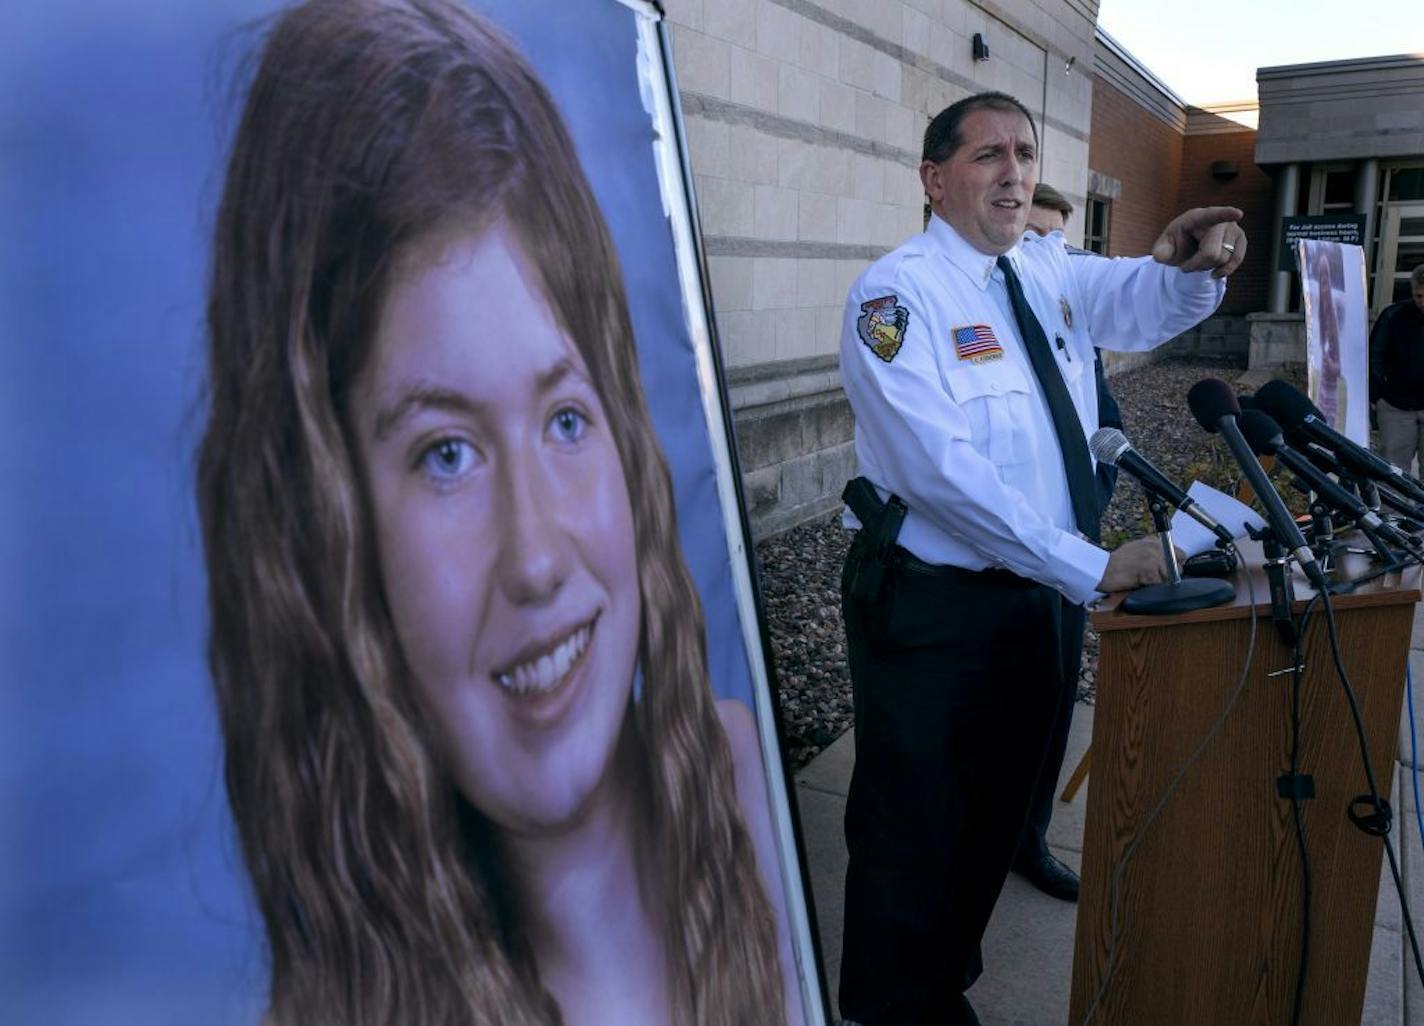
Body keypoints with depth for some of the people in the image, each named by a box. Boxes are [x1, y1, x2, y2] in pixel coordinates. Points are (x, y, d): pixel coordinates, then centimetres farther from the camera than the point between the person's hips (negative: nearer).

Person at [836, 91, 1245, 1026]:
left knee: (999, 810, 22)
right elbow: (942, 467, -26)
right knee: (916, 828, 7)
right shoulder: (899, 291, -15)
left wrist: (1192, 264, -28)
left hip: (1045, 597, 8)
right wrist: (1092, 568, -26)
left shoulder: (1051, 272, 9)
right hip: (933, 606, -7)